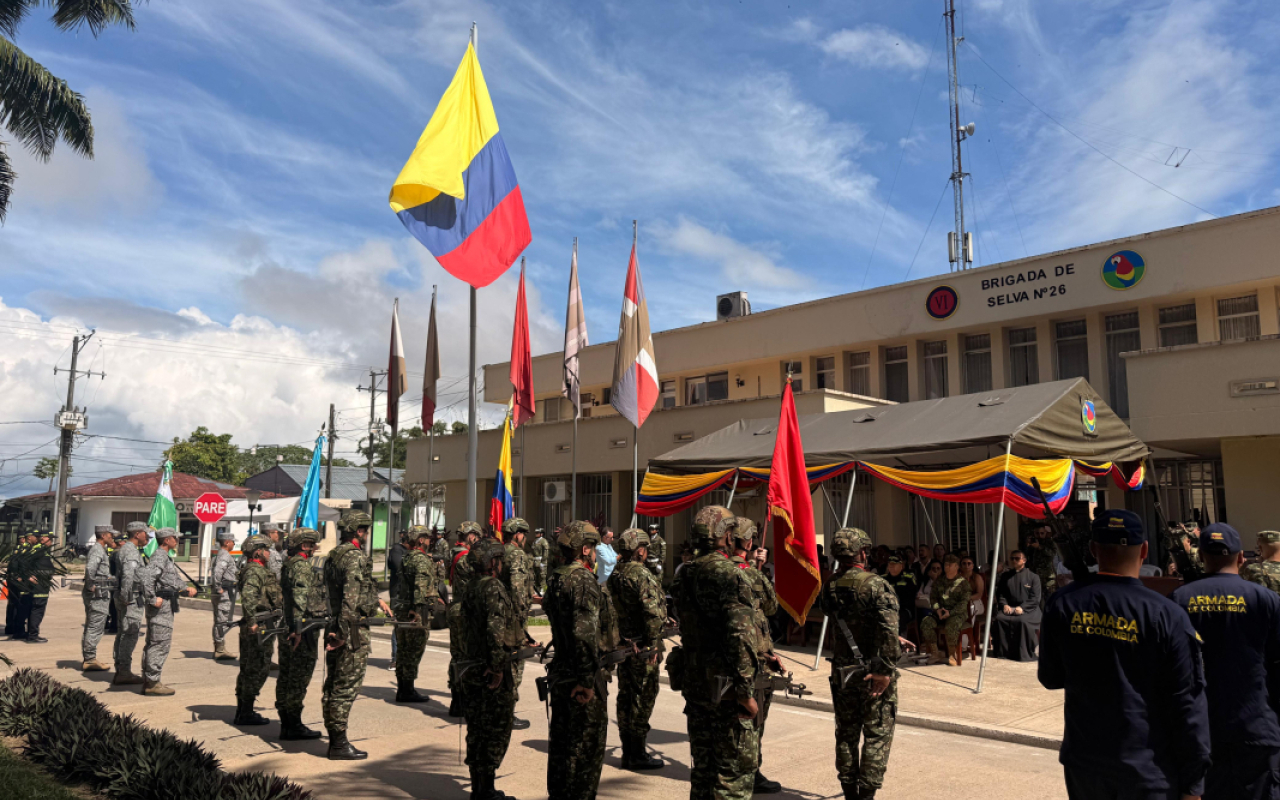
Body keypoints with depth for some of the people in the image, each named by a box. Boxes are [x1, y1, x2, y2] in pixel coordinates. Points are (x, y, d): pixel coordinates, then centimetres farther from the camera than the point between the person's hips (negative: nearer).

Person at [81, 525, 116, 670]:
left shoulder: (99, 549, 17)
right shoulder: (98, 550, -15)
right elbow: (90, 568, -33)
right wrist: (91, 585, -22)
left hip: (97, 595, 11)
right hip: (99, 595, -11)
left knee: (90, 628, 14)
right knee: (95, 628, -6)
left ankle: (87, 659, 21)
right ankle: (90, 660, -3)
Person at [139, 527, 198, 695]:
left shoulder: (166, 557, 19)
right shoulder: (160, 556, -14)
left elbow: (175, 581, 24)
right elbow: (145, 576, -29)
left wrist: (187, 589, 5)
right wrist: (152, 599, -25)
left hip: (165, 606, 11)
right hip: (161, 606, -11)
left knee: (152, 644, 14)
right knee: (160, 644, -7)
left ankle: (148, 681, 20)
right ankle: (152, 682, -2)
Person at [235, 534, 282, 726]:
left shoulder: (261, 571, 18)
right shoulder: (254, 571, -14)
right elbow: (248, 596, -29)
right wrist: (252, 621, -32)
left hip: (258, 629, 11)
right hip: (259, 629, -11)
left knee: (248, 669, 16)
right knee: (258, 669, -5)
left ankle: (242, 711, 25)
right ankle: (246, 713, 1)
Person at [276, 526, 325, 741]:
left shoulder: (288, 565, 16)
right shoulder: (302, 566, -14)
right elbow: (299, 596, -25)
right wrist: (298, 627, -29)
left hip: (289, 628, 10)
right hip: (305, 629, -10)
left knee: (286, 675, 13)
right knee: (300, 677, -4)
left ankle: (286, 723, 21)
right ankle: (294, 727, 1)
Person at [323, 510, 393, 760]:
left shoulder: (333, 556, 14)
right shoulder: (356, 557, -16)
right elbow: (351, 597, -23)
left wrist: (377, 600, 34)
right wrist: (343, 633, -23)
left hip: (334, 626, 10)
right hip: (353, 629, -10)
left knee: (333, 684, 14)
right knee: (347, 685, -3)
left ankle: (334, 739, 23)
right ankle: (340, 743, 2)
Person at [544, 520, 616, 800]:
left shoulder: (556, 580, 10)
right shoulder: (584, 580, -18)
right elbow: (584, 632, -26)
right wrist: (586, 678, -22)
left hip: (560, 673, 9)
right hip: (581, 679, -9)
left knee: (562, 741, 19)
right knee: (587, 746, 2)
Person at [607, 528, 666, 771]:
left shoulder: (615, 575, 8)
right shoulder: (643, 576, -17)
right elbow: (653, 613, -23)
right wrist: (653, 644, -16)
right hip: (641, 646, -8)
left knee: (626, 695, 14)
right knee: (643, 697, 0)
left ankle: (627, 751, 24)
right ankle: (638, 754, 6)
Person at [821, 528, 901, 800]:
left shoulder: (830, 587, -1)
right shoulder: (877, 586, -16)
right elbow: (889, 630, -24)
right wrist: (885, 670, -22)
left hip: (842, 670, 5)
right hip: (873, 670, -5)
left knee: (846, 733, 15)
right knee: (877, 735, 6)